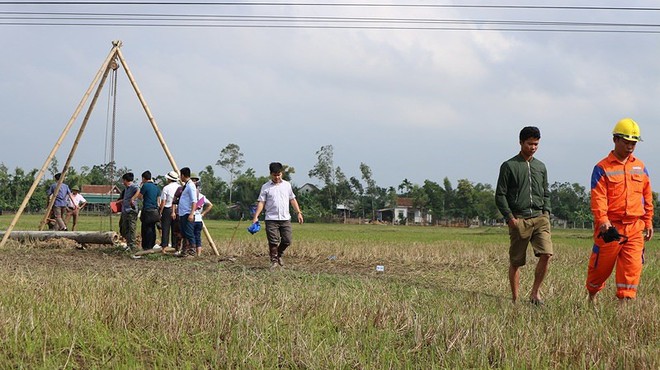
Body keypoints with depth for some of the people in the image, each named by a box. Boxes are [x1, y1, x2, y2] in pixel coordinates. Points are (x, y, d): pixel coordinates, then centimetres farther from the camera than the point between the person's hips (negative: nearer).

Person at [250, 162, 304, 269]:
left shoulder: (287, 185, 10)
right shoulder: (266, 187, 2)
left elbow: (292, 199, 17)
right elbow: (261, 202, -2)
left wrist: (299, 212, 10)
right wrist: (256, 216, -12)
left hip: (285, 219, 3)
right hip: (271, 219, -3)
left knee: (287, 241, 1)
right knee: (273, 242, -4)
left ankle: (278, 254, 27)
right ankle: (274, 261, 8)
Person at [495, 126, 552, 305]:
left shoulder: (540, 166, 16)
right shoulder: (509, 166, 2)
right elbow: (500, 195, 1)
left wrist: (546, 213, 7)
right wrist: (510, 217, -8)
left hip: (539, 218, 3)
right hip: (518, 220, -3)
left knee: (546, 254, -15)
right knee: (516, 262, 2)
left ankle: (535, 291, -1)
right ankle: (515, 299, 11)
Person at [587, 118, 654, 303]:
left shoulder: (640, 167, 13)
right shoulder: (602, 168, -3)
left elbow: (647, 197, 18)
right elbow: (598, 197, -12)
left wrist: (648, 222, 13)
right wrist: (602, 220, -25)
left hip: (635, 227, 3)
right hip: (610, 226, -3)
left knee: (632, 266, -6)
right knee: (601, 265, 6)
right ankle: (592, 294, 30)